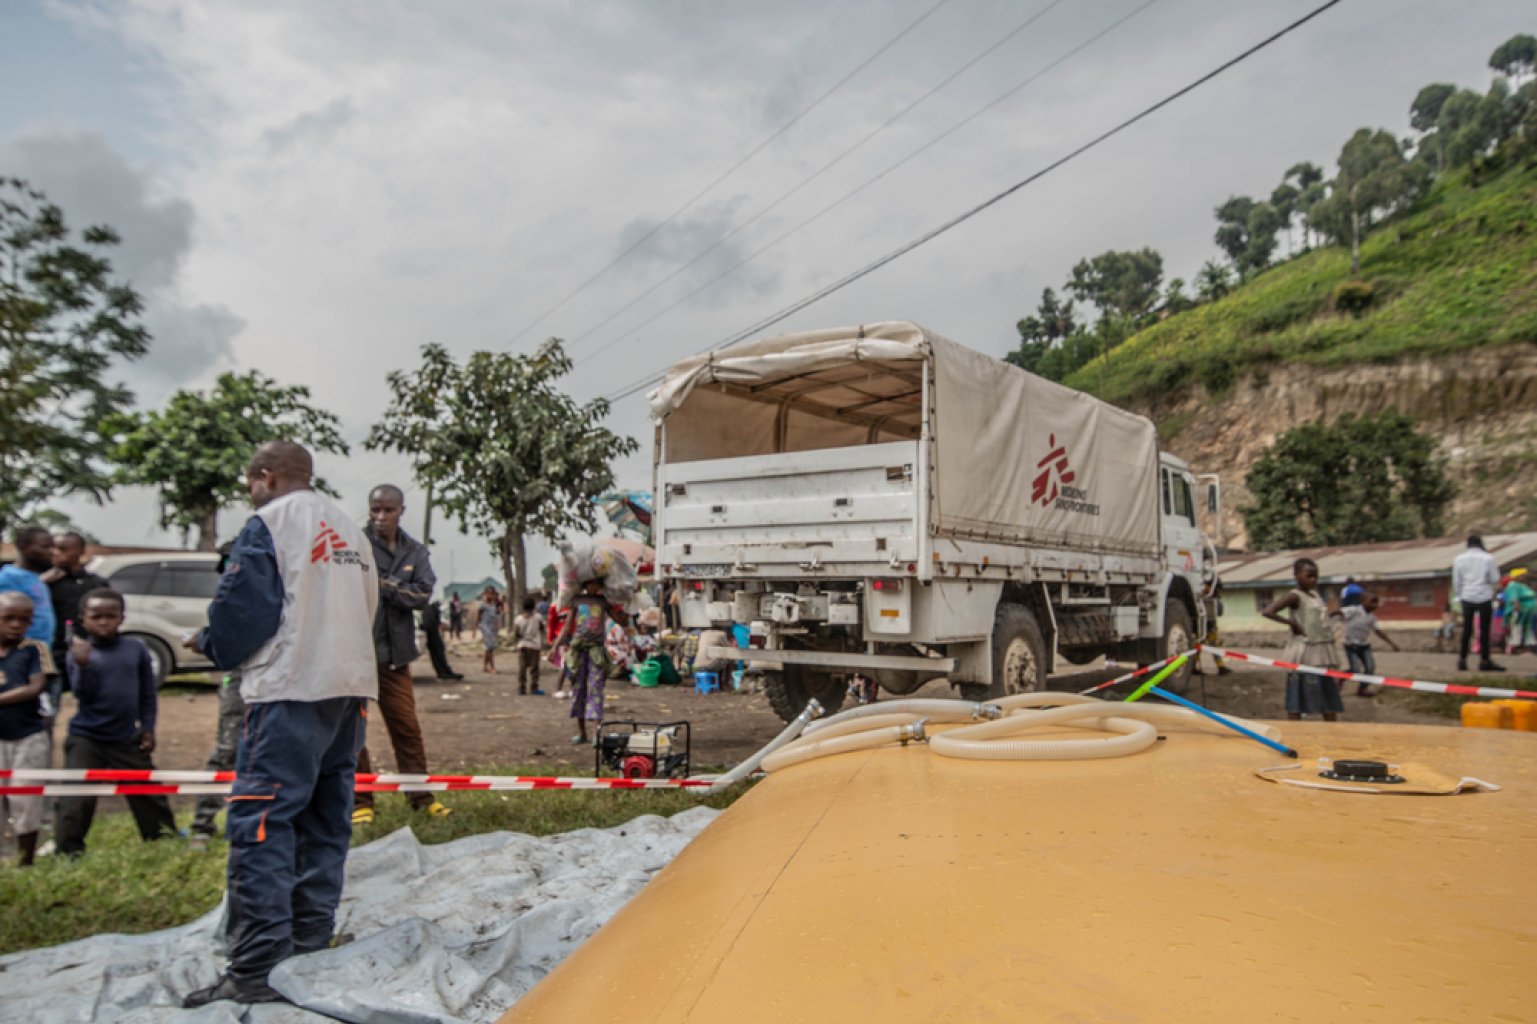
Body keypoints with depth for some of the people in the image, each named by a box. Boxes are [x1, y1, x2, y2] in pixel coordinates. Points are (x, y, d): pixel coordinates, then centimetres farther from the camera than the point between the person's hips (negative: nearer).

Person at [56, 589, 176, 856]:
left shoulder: (136, 648, -1)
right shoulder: (79, 652, -7)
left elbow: (147, 693, 5)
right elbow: (83, 694, -17)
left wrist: (148, 728, 4)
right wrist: (82, 665, -32)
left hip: (127, 739, 2)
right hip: (85, 738, -2)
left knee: (148, 792, 12)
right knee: (77, 799, -6)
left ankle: (164, 838, 27)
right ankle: (69, 851, 8)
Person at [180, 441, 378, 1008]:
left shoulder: (270, 522, -4)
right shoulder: (348, 527, 19)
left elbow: (241, 607, -10)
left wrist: (211, 644, 11)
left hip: (291, 690, -8)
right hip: (351, 684, 8)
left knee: (260, 821, -8)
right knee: (325, 819, 12)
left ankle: (256, 969, -10)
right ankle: (310, 943, 18)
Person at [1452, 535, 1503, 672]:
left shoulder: (1459, 559, 1)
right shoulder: (1488, 558, -7)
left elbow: (1456, 582, 4)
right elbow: (1494, 579, -4)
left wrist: (1459, 596, 16)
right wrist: (1496, 568, 14)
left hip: (1467, 598, 3)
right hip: (1484, 598, -3)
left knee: (1466, 629, 9)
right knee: (1484, 629, 3)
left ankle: (1462, 660, 8)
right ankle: (1485, 661, 5)